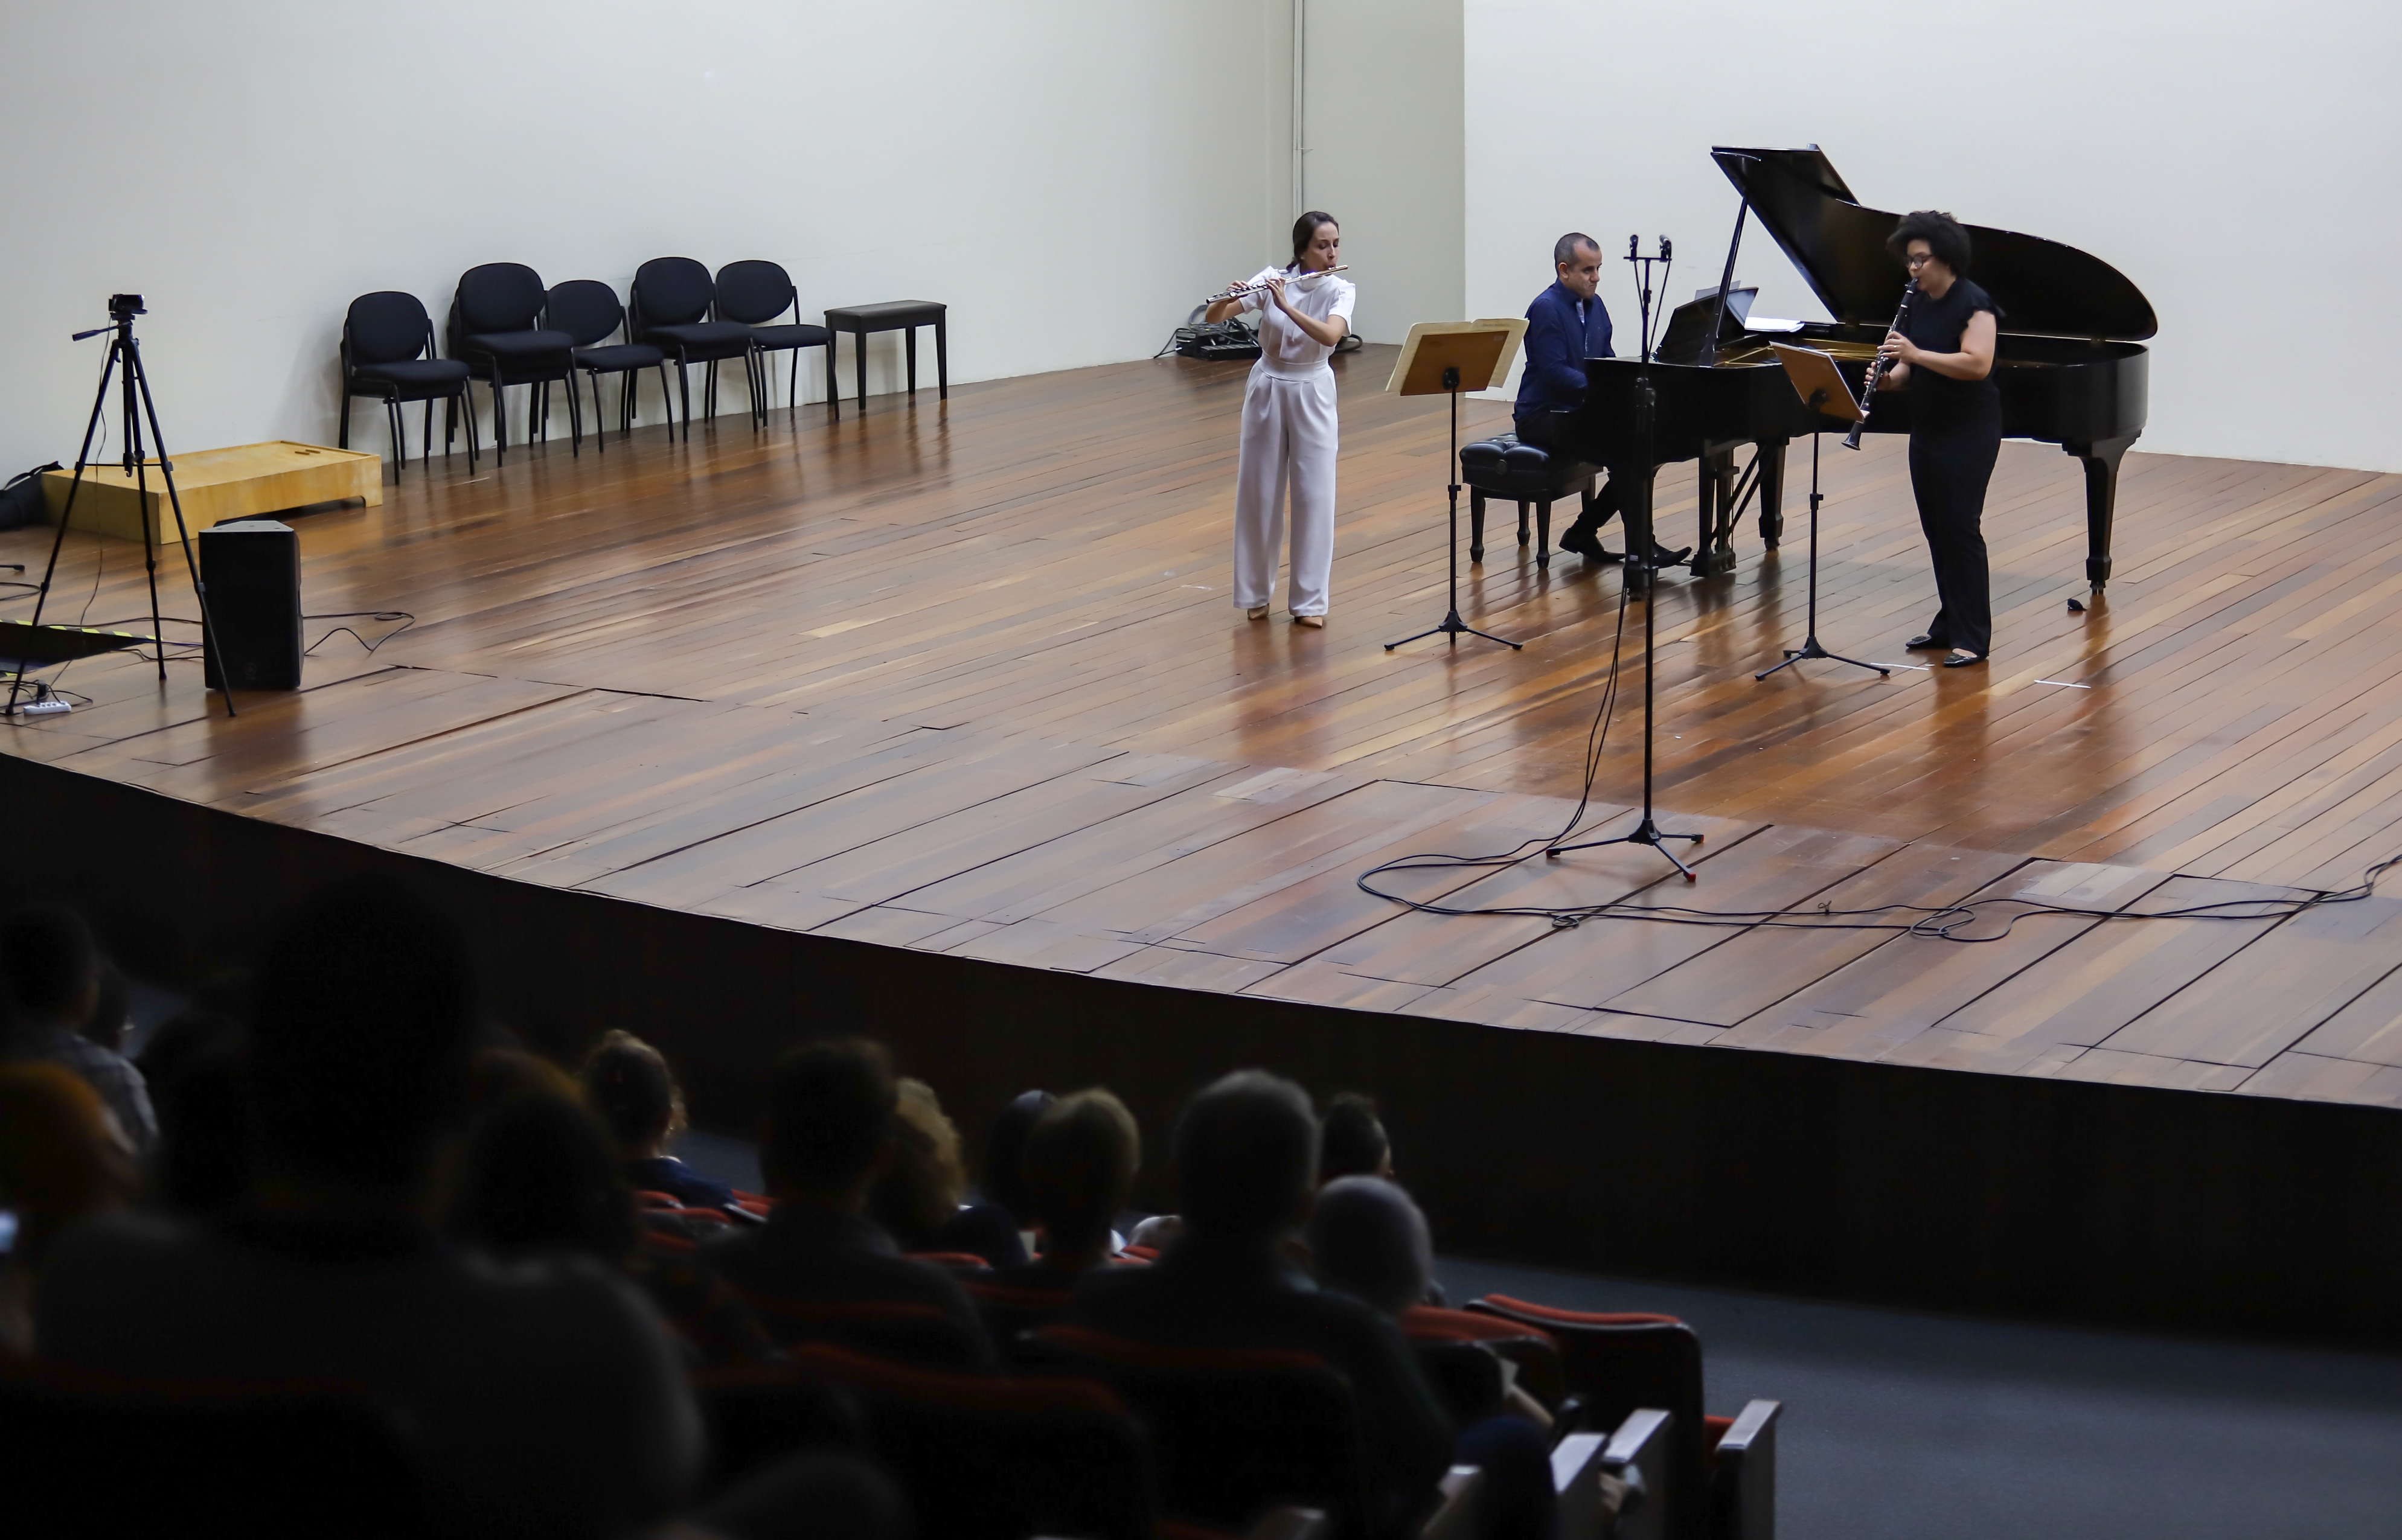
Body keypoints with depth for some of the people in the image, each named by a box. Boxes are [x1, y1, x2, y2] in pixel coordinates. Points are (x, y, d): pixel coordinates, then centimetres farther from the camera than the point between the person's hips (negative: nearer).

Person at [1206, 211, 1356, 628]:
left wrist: (1286, 306, -35)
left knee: (1314, 495, -1)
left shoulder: (1341, 290, -9)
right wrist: (1227, 301, -33)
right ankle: (1256, 592, 21)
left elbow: (1330, 335, -28)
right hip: (1267, 389, 1)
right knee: (1259, 491, 7)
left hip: (1312, 393, -1)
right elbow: (1213, 318, -12)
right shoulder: (1272, 279, -7)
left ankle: (1309, 599, 6)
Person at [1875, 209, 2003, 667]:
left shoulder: (1974, 304, -14)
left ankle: (1972, 638, -6)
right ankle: (1949, 623, 20)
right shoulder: (1918, 305, 10)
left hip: (1968, 433, -8)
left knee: (1960, 527, -9)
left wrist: (1916, 354, -29)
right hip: (1927, 431, 8)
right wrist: (1889, 376, -9)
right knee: (1936, 527, 11)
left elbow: (1977, 364, -25)